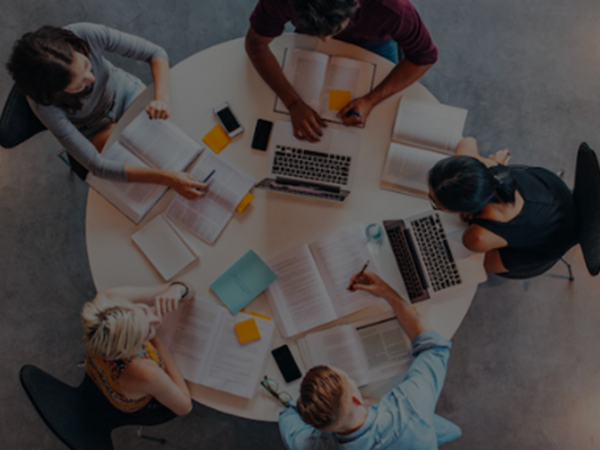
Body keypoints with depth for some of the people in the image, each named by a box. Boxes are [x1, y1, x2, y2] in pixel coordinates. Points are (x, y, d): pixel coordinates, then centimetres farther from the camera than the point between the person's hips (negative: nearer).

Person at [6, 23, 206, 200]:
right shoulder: (44, 105, -38)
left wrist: (162, 98, -43)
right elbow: (97, 166, -37)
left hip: (124, 91, 3)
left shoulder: (86, 35, -36)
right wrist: (166, 178, -46)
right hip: (95, 128, -2)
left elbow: (155, 53, -24)